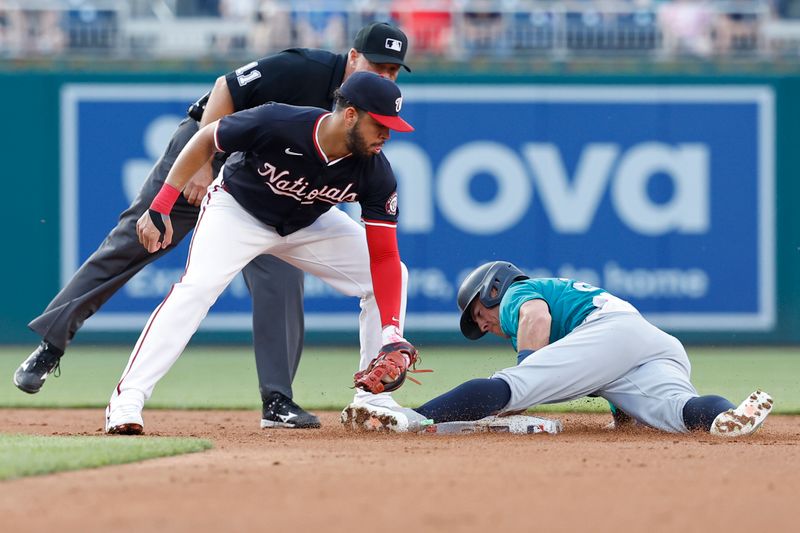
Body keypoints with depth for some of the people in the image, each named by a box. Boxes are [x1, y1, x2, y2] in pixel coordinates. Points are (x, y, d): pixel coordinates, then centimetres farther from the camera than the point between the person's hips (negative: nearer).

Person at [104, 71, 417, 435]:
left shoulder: (375, 173, -25)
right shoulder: (276, 123, -36)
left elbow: (384, 256, -22)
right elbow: (206, 139, -19)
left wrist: (391, 334, -33)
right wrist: (160, 207, -23)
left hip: (310, 224, 5)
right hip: (236, 210, -4)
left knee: (390, 276, -8)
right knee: (197, 287, -28)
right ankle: (126, 400, -26)